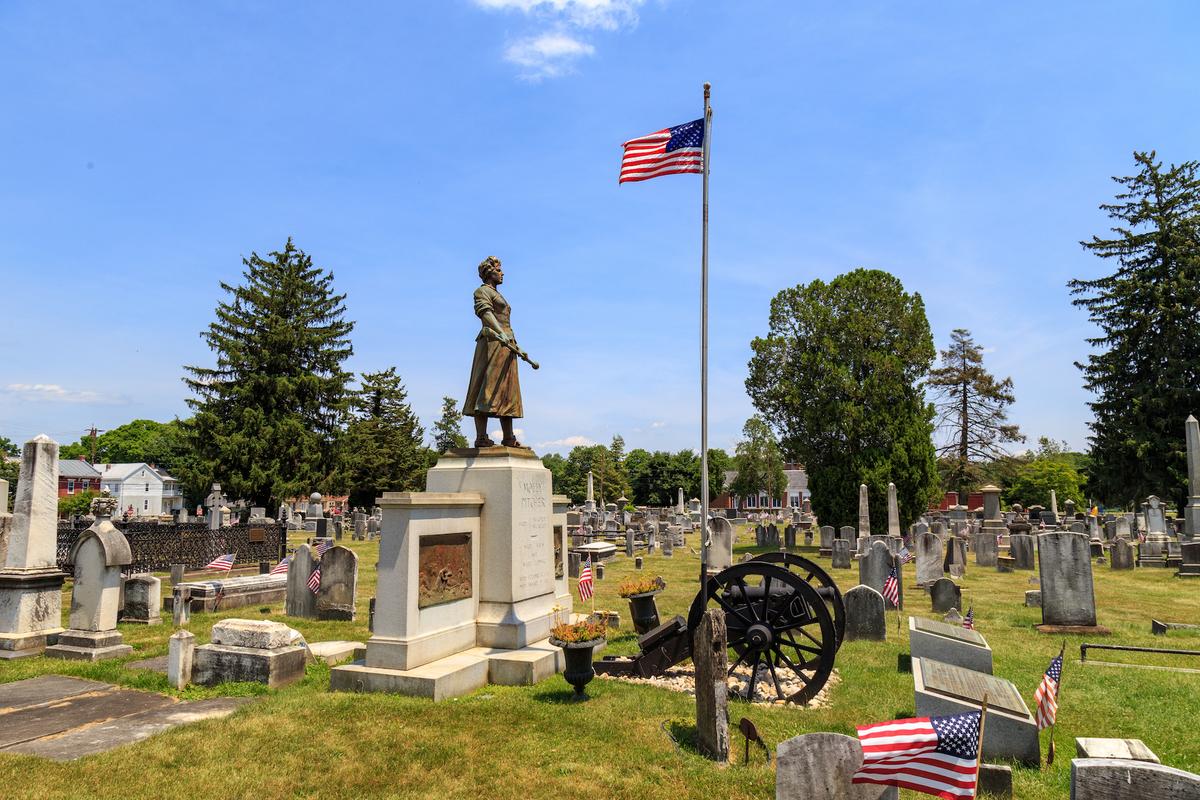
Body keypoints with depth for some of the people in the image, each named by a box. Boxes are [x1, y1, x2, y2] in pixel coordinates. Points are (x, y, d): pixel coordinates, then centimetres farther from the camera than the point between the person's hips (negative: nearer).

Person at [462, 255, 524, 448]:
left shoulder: (498, 295, 29)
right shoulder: (482, 291, 2)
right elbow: (485, 312, -17)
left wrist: (513, 345, 19)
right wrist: (501, 333, -33)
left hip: (506, 345, 9)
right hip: (492, 340, -9)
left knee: (507, 392, 3)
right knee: (488, 388, -16)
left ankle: (508, 438, 1)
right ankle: (481, 437, -22)